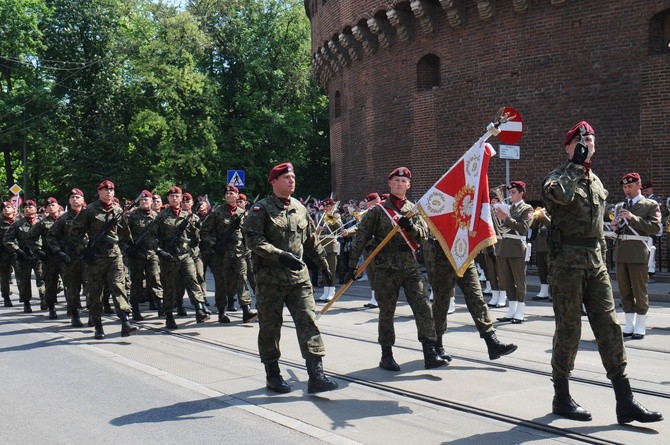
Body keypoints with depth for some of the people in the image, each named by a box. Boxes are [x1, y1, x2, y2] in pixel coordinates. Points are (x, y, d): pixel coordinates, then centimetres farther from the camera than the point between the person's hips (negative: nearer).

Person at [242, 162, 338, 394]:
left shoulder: (300, 208, 13)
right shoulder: (261, 209, -5)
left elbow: (311, 241, 23)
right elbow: (253, 239, -15)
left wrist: (324, 264, 25)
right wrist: (280, 256, -24)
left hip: (299, 276, 5)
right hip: (270, 277, -4)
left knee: (308, 321, -5)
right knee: (270, 327, 6)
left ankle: (316, 375, -6)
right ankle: (272, 375, 19)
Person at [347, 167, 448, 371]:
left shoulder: (414, 210, 11)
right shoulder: (377, 211, 0)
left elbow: (424, 236, 3)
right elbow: (360, 239, -1)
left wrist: (410, 227, -17)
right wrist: (352, 266, -4)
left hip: (411, 266, 3)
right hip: (386, 268, -2)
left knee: (423, 306, -7)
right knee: (386, 312, 5)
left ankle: (430, 353, -5)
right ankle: (386, 356, 16)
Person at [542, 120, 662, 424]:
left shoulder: (596, 181, 17)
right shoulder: (559, 177, -5)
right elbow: (557, 194, -31)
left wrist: (602, 258, 20)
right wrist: (577, 164, -20)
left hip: (595, 259, 7)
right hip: (567, 259, -7)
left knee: (609, 326, 3)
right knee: (568, 330, -1)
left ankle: (625, 401, 5)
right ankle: (561, 397, 13)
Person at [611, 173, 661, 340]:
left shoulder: (651, 205, 1)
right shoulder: (622, 206, 17)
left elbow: (655, 228, -11)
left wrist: (633, 217, -18)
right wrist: (615, 226, 3)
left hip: (637, 251, -6)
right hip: (621, 251, 6)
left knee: (639, 290, -1)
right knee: (624, 290, 9)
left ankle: (640, 326, 6)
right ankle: (629, 325, 17)